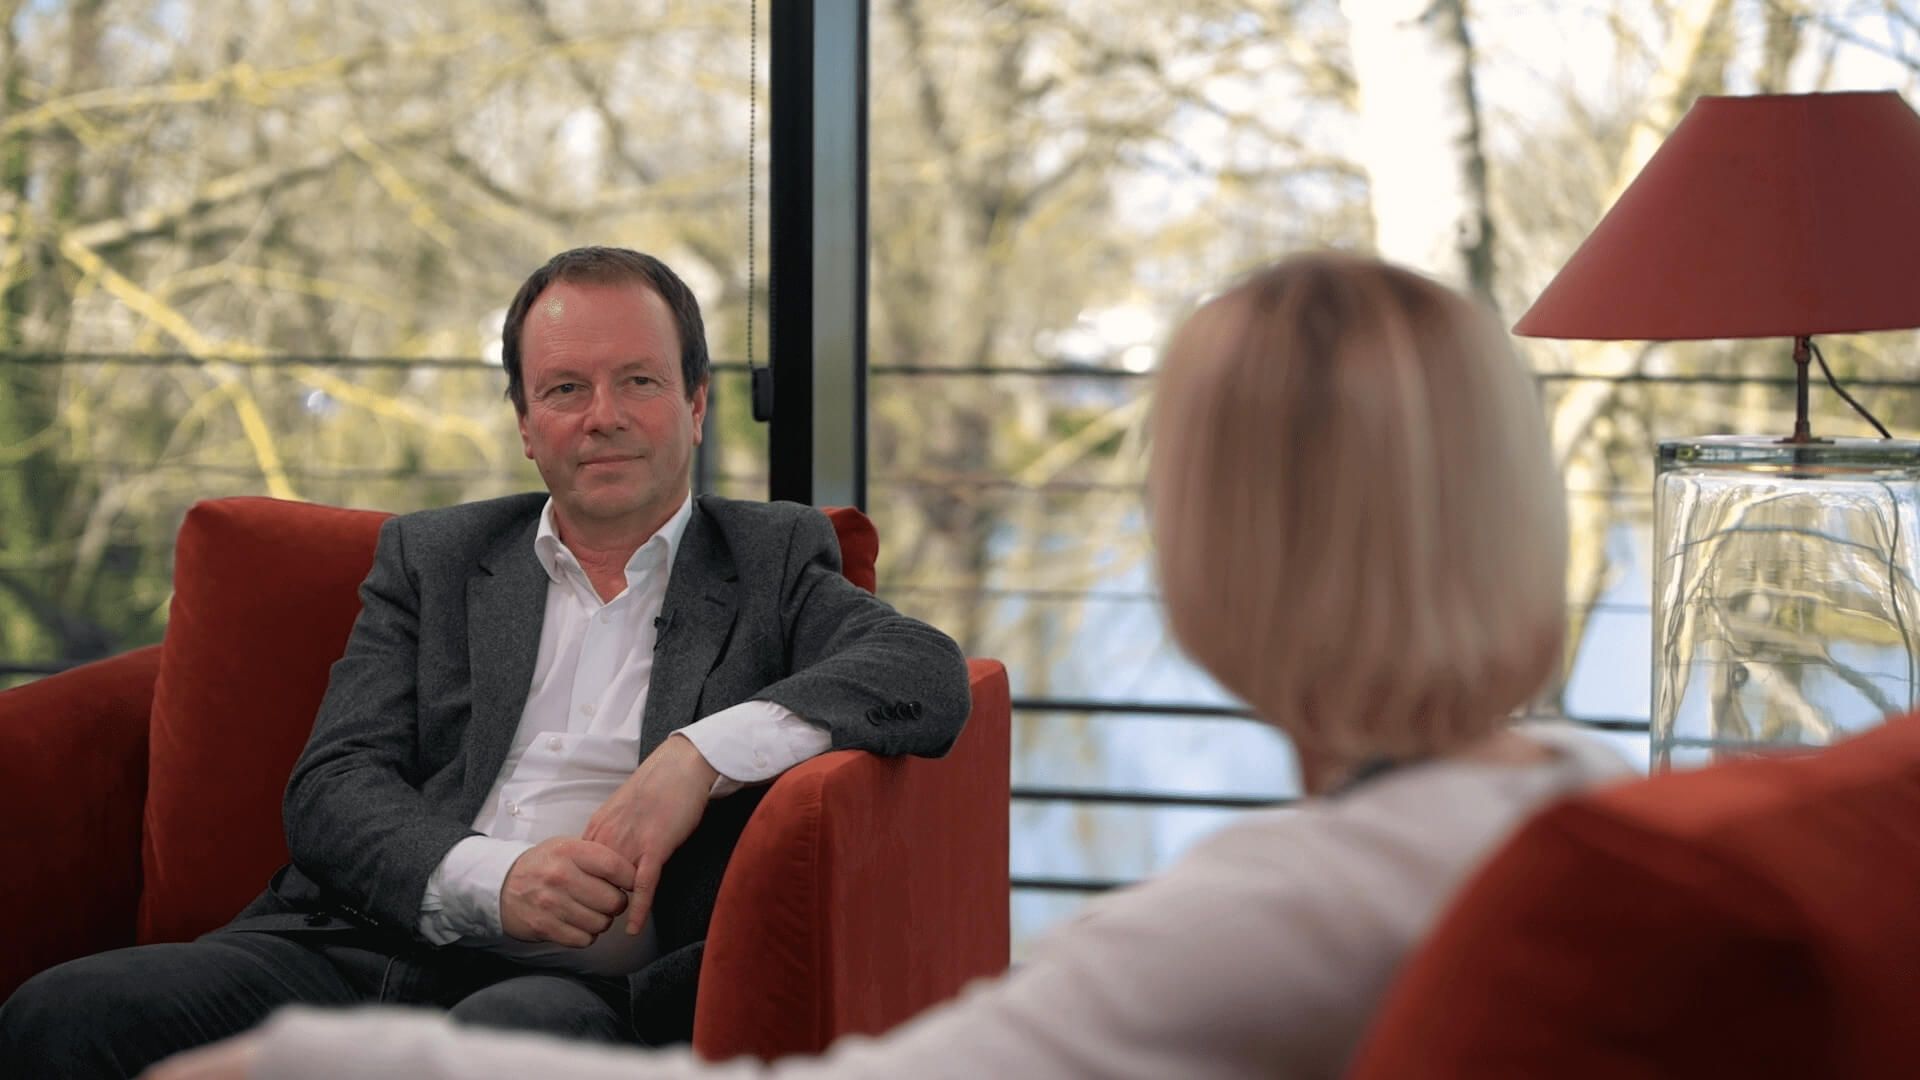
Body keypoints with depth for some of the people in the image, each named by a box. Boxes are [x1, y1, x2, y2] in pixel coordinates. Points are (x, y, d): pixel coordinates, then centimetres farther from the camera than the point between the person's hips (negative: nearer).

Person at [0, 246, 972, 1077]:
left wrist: (702, 755, -15)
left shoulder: (775, 559, 17)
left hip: (590, 985, -3)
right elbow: (334, 785, 9)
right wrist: (492, 882, -12)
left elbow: (930, 673, -2)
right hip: (373, 949, 3)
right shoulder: (429, 558, 22)